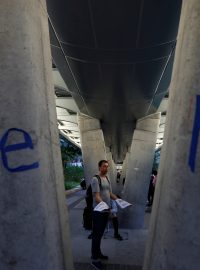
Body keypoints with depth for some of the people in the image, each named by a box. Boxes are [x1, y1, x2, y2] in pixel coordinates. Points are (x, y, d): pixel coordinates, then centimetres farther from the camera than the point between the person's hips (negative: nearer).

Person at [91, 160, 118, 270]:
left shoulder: (107, 179, 11)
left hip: (106, 210, 8)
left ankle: (98, 253, 33)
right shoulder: (95, 179, -15)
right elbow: (96, 196, -22)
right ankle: (94, 259, 12)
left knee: (100, 233, 19)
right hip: (98, 211, -8)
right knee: (96, 234, 2)